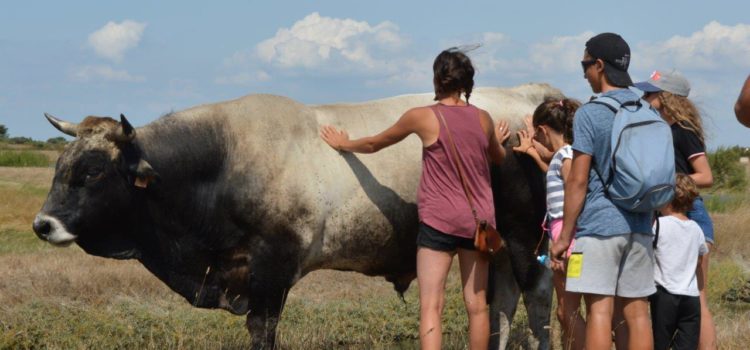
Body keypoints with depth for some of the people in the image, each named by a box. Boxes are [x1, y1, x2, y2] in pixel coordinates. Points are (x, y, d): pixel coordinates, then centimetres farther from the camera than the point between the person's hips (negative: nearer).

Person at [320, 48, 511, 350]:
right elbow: (499, 157, 26)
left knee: (430, 307, -7)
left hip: (438, 220, -4)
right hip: (479, 221, 4)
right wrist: (496, 141, 50)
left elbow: (373, 144, 10)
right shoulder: (482, 119, 4)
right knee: (477, 305, 11)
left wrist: (343, 144, 30)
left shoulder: (422, 117, -5)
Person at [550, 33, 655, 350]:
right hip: (639, 226, 6)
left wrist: (564, 236, -5)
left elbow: (578, 180, -10)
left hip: (599, 225, -6)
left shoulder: (590, 114, -9)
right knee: (636, 311, 7)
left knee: (599, 311, -6)